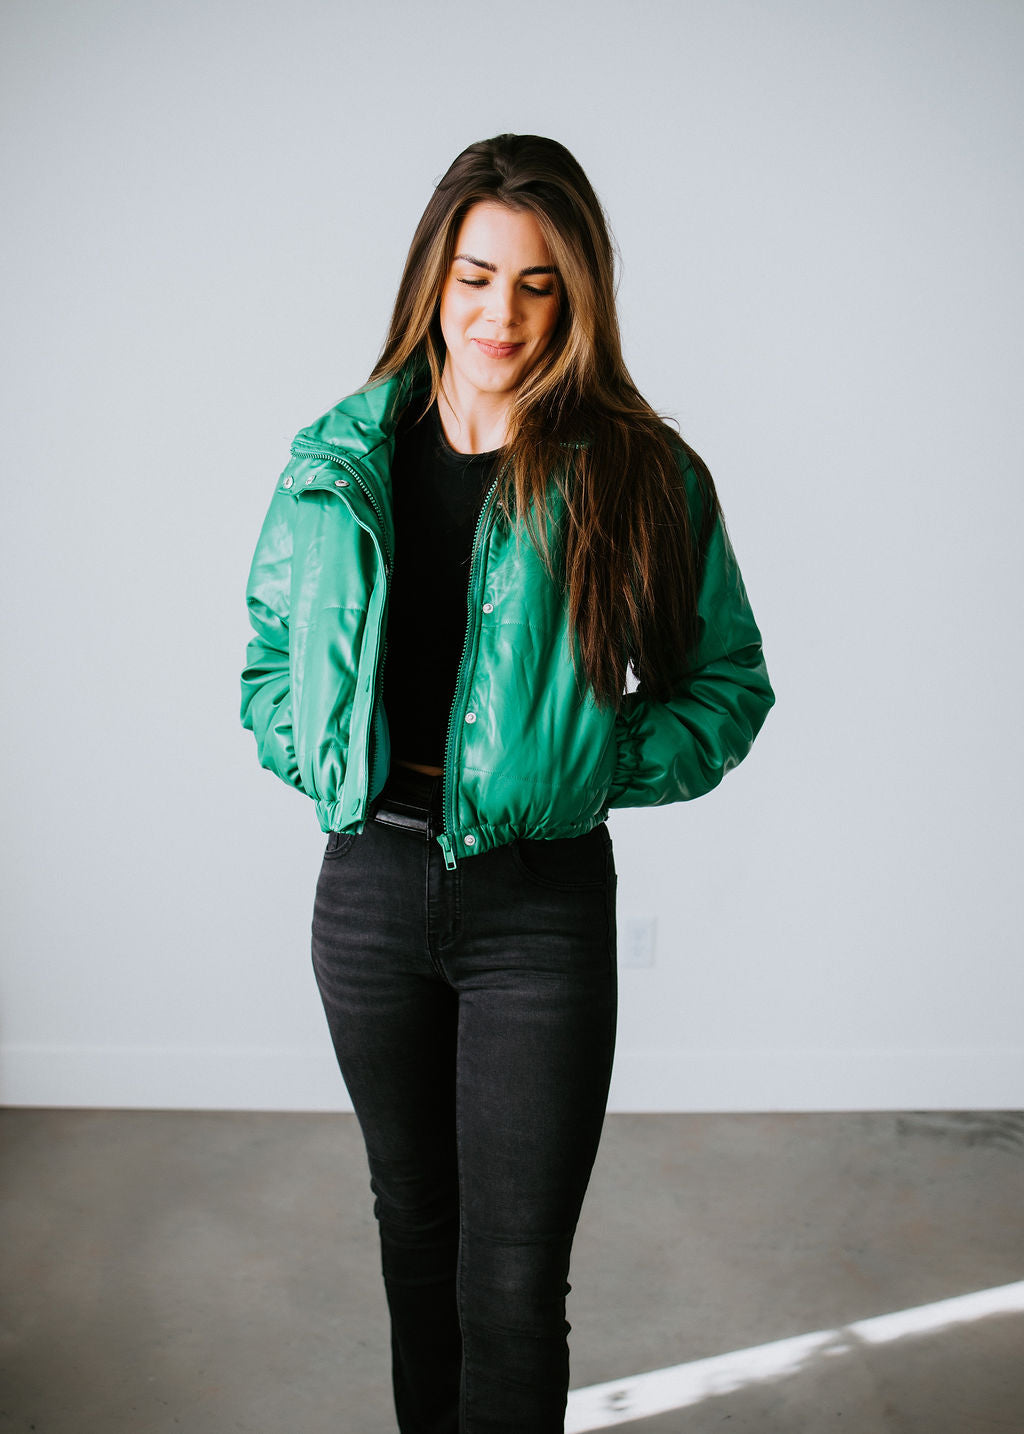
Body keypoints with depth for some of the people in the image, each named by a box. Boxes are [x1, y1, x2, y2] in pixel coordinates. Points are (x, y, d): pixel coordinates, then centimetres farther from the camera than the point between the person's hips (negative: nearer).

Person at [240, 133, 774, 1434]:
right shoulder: (338, 461, 3)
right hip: (369, 880, 3)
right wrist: (323, 755, -5)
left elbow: (729, 682, 1)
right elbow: (267, 658, 13)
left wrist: (599, 763, -12)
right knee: (414, 1214, 22)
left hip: (543, 900, -3)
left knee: (514, 1276, 1)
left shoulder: (640, 474, -5)